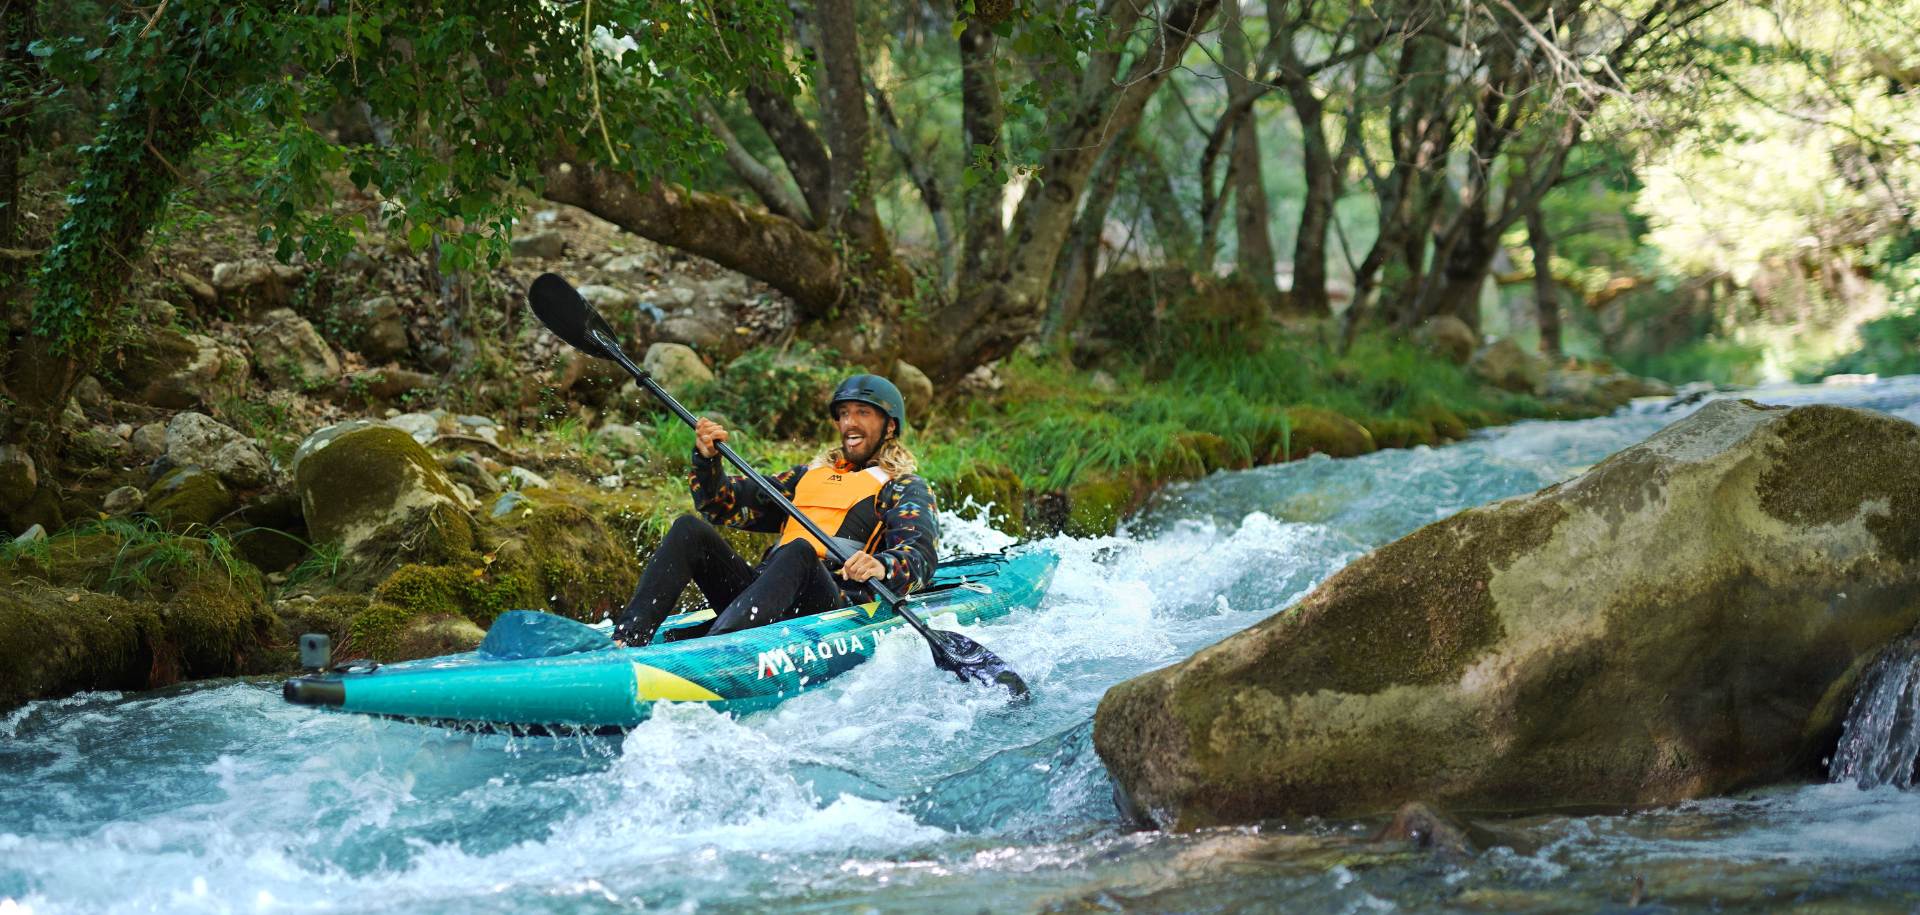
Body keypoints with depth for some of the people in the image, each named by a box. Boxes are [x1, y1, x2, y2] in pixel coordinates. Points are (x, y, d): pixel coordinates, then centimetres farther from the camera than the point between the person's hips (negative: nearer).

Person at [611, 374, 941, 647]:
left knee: (800, 550, -36)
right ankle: (625, 641, -30)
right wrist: (707, 458, 7)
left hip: (837, 610, -6)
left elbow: (922, 555, -8)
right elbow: (722, 506, 28)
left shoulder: (905, 489, 13)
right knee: (690, 530, -11)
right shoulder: (811, 475, 32)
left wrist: (882, 567, -32)